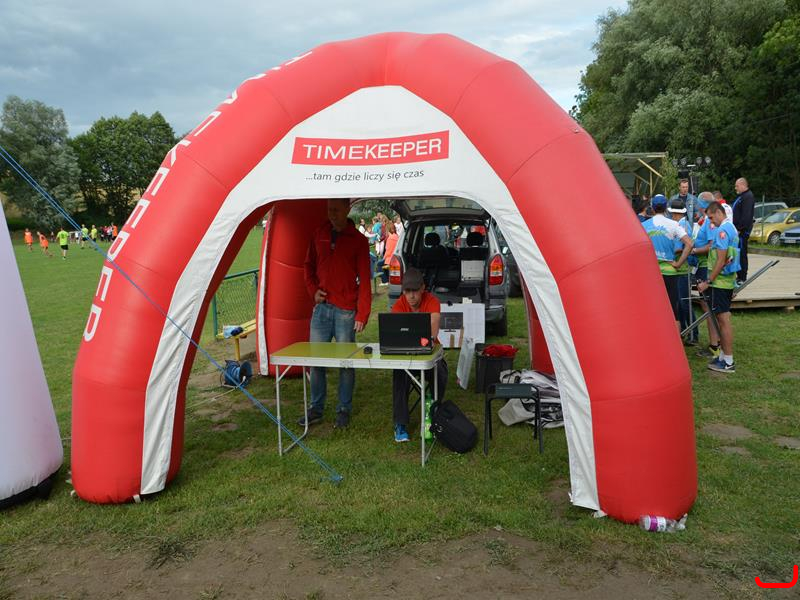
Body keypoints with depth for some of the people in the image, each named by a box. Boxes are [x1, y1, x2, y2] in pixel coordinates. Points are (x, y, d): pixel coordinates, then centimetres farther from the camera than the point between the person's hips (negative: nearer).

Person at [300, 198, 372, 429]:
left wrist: (362, 315, -11)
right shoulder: (319, 234, 9)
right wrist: (313, 290, 3)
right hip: (321, 307, 4)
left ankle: (344, 410, 16)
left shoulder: (358, 240, -3)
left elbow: (364, 279, -5)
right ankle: (316, 408, 19)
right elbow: (309, 266, 20)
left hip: (346, 311, -4)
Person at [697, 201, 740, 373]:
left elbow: (720, 261, -21)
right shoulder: (731, 228, 16)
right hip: (728, 280, 10)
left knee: (724, 319, -5)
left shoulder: (722, 230, -16)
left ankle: (728, 362, -1)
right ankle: (723, 356, 23)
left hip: (720, 281, -10)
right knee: (722, 319, 15)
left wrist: (707, 282, -18)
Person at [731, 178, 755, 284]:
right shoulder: (741, 196, 19)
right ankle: (740, 276, 20)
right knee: (739, 253, 13)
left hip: (742, 231, -10)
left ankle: (742, 278, -5)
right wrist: (735, 227, 21)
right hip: (738, 230, 10)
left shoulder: (748, 197, -14)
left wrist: (740, 229, -23)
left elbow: (746, 216, -23)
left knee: (742, 254, -8)